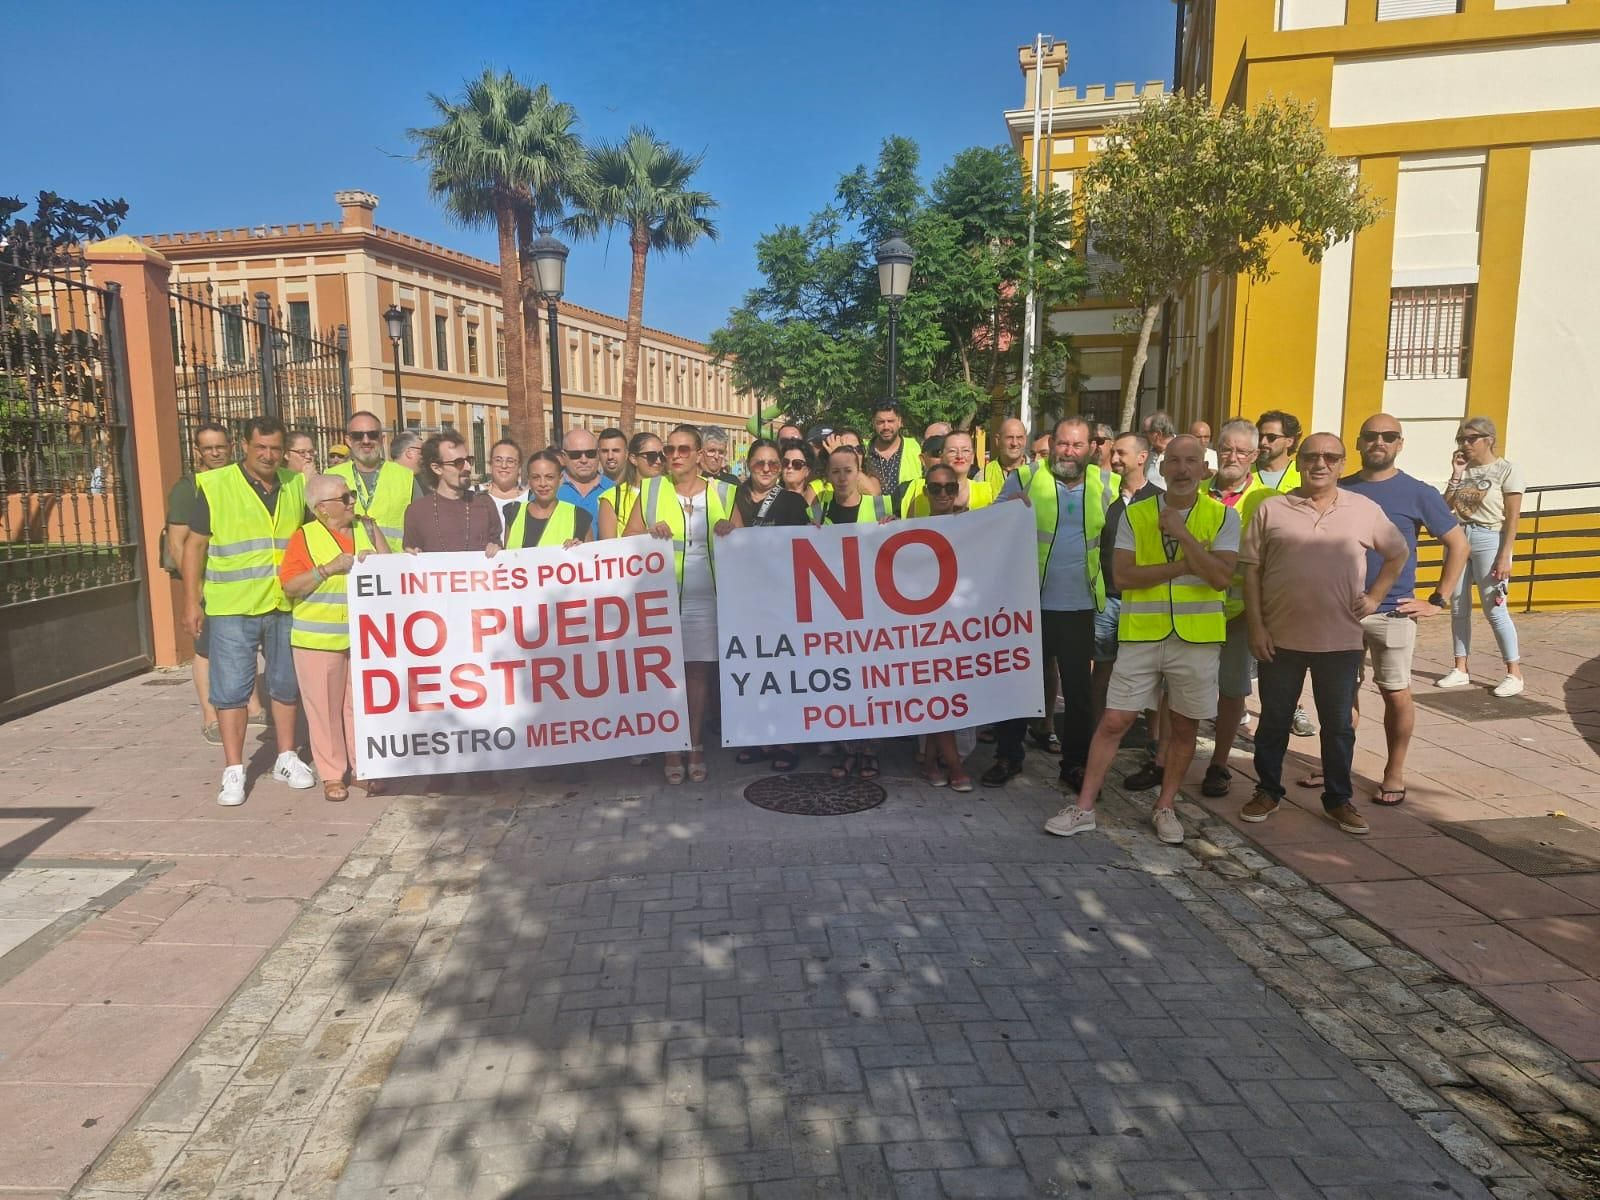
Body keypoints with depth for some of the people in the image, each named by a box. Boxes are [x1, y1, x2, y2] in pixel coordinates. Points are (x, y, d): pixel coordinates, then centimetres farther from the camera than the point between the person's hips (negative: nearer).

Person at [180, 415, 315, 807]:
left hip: (287, 604, 4)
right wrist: (192, 601, -5)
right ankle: (234, 771, 10)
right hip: (232, 607, -4)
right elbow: (195, 545, -1)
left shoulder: (297, 485, 8)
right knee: (231, 689, 1)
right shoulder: (215, 486, -4)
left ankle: (286, 758, 26)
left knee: (286, 684, 13)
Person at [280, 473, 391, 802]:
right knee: (325, 708, 4)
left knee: (362, 704, 7)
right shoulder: (304, 537, -4)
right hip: (318, 638, -3)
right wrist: (329, 568, -18)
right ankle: (332, 774, 15)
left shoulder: (366, 527, 8)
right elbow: (290, 586, -9)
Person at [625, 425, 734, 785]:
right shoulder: (651, 490, 7)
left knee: (699, 671, 4)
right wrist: (650, 533, -12)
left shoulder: (722, 494, 8)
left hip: (706, 597, 0)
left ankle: (695, 746, 15)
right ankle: (673, 748, 10)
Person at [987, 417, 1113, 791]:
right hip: (1031, 603, -2)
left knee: (1078, 689, 12)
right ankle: (1008, 756, 24)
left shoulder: (1105, 483, 4)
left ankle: (1075, 763, 26)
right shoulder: (1025, 479, -2)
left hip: (1080, 608, 2)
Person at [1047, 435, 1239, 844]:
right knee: (1113, 722, 0)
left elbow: (1221, 577, -12)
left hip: (1197, 638, 1)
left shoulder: (1222, 516, 0)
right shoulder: (1135, 515, 1)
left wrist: (1183, 535, -16)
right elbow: (1125, 575, -9)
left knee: (1184, 728, 11)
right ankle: (1084, 807, 8)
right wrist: (1184, 566, -14)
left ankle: (1165, 808, 27)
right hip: (1141, 637, 0)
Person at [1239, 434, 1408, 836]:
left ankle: (1339, 799, 26)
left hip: (1341, 640, 1)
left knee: (1338, 724, 12)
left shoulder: (1365, 510, 2)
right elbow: (1251, 570, -1)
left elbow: (1397, 554, 17)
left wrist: (1375, 596, 6)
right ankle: (1268, 791, 25)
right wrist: (1256, 626, -7)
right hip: (1280, 637, -1)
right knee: (1273, 720, 11)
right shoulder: (1271, 509, -1)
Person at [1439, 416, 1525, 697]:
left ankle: (1514, 674, 5)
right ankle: (1461, 669, 17)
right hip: (1458, 539, 6)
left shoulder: (1506, 470, -6)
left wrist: (1504, 556, -15)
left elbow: (1513, 518, -9)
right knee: (1458, 607, 8)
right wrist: (1456, 475, -4)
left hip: (1488, 540, -5)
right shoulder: (1463, 469, 8)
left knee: (1495, 609, -5)